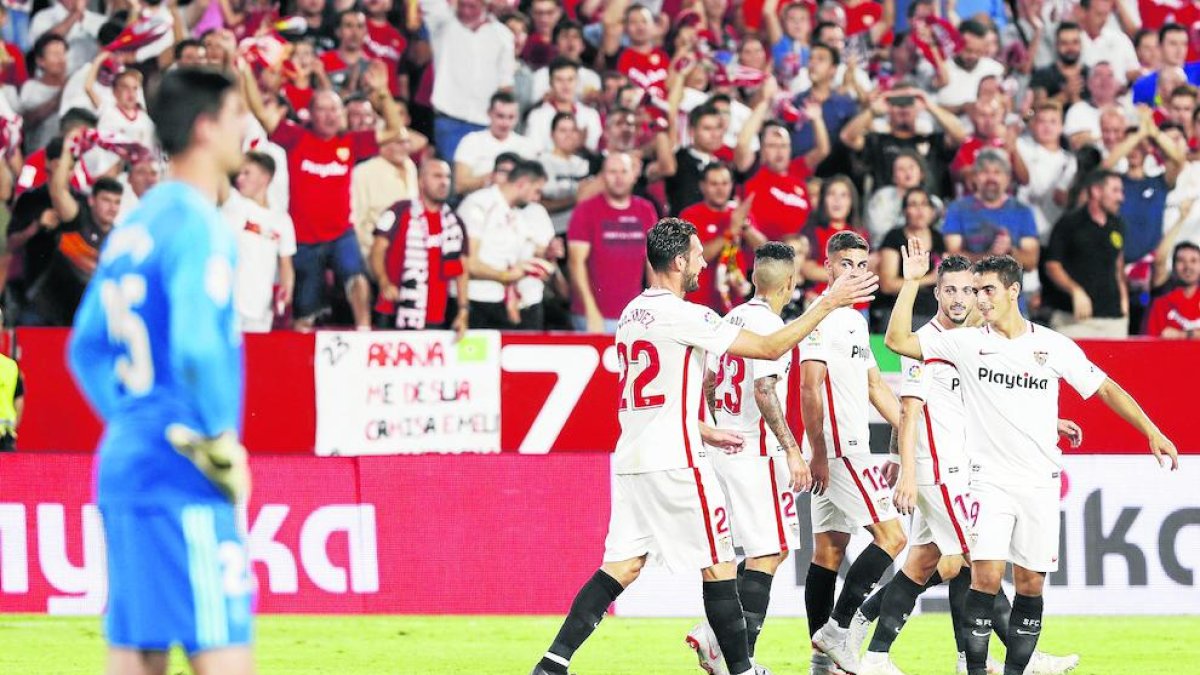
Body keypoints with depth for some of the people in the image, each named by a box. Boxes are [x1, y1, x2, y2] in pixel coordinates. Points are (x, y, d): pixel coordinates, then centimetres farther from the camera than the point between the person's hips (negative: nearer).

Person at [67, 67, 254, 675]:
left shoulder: (135, 225, 15)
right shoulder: (197, 225, -11)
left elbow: (86, 350, 21)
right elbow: (197, 346, -22)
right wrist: (222, 444, -12)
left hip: (123, 462, 9)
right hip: (182, 476, -9)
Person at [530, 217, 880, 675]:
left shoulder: (633, 312, 14)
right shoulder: (684, 316, -12)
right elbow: (771, 348, -11)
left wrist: (702, 431, 27)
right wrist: (830, 302, -5)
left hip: (631, 460, 8)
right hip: (674, 461, -8)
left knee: (623, 566, 5)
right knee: (718, 564, 3)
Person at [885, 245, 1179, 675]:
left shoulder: (1054, 346, 3)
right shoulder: (967, 343, 1)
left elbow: (1106, 389, 10)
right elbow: (898, 340, -3)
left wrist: (1152, 433, 6)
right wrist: (912, 282, -9)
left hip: (1041, 484, 2)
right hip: (989, 480, -2)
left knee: (1031, 584, 2)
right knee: (986, 577, -14)